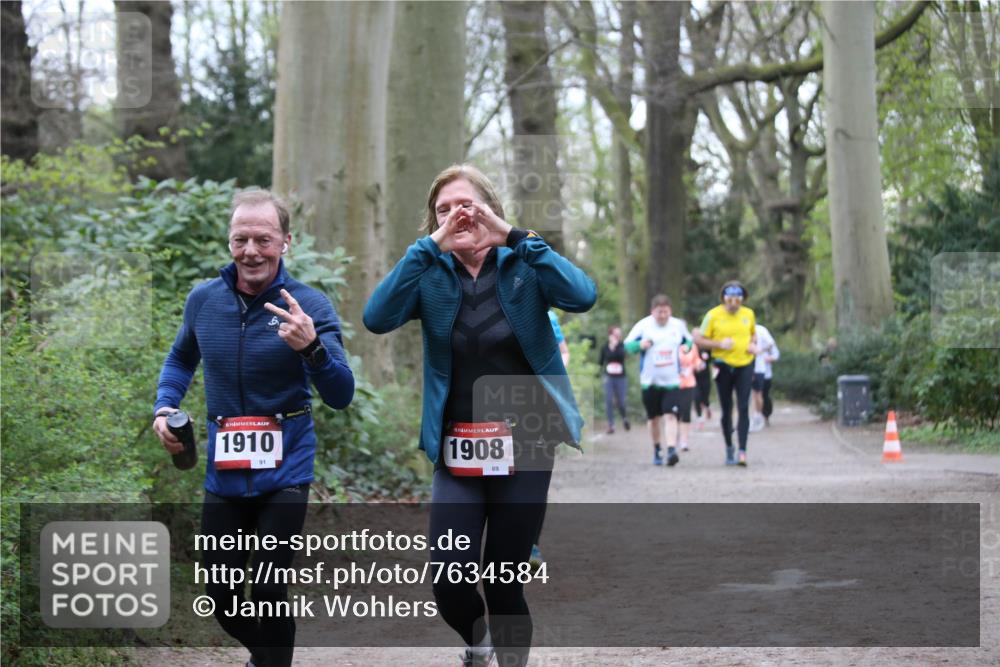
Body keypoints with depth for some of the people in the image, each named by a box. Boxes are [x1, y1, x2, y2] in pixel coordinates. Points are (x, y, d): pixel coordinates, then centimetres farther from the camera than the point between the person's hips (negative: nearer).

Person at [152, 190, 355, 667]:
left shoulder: (310, 306, -11)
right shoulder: (203, 300, 0)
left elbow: (341, 397, -18)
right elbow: (180, 359, 21)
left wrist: (311, 347, -35)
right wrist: (164, 408, 4)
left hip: (285, 469, -4)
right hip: (223, 471, 4)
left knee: (269, 590, -11)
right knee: (220, 597, 12)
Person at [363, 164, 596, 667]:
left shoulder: (523, 267, -1)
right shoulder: (431, 275, 2)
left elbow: (582, 297, -20)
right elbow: (377, 318, -16)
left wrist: (516, 237, -21)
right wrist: (429, 245, -19)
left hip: (523, 447, -1)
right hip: (457, 452, 1)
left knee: (504, 580, 2)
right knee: (449, 581, -9)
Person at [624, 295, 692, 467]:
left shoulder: (678, 325, 4)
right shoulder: (643, 326, -3)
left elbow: (688, 341, 20)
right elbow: (628, 345, 1)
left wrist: (686, 347, -4)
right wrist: (639, 345, -20)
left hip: (672, 381, 0)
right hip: (650, 381, 0)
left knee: (670, 415, -15)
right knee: (654, 417, 11)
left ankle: (671, 450, -23)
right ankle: (656, 451, 28)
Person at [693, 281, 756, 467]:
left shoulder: (748, 314, 3)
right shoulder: (713, 315, -6)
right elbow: (699, 340, -3)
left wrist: (752, 345, -1)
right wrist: (719, 344, -17)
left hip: (744, 365, 1)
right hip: (723, 366, -1)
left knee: (743, 408, -9)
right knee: (726, 410, 7)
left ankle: (742, 451, -12)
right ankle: (729, 448, 25)